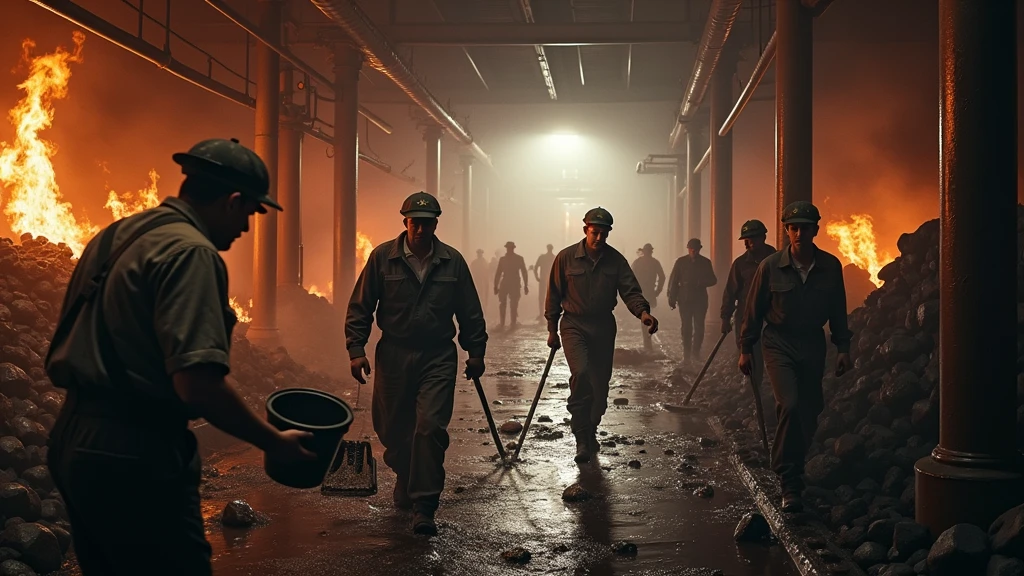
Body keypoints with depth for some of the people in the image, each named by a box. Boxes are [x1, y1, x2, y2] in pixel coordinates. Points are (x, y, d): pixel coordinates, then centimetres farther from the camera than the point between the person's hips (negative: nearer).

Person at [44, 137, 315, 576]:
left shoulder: (115, 236, 12)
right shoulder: (190, 252, -17)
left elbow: (76, 342, 19)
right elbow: (197, 384, -26)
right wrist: (275, 443, -15)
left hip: (73, 443, 10)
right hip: (133, 458, -10)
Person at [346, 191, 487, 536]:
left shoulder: (453, 262, 3)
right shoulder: (383, 257, -2)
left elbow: (470, 313, 11)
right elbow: (360, 307, 2)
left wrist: (475, 353, 10)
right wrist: (357, 349, -5)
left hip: (438, 358, 0)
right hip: (393, 356, 1)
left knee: (431, 428, -11)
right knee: (393, 429, 9)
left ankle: (423, 506, -6)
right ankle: (405, 480, 38)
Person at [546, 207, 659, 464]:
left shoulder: (615, 259, 0)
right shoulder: (566, 257, -5)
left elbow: (630, 290, -8)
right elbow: (554, 295, 2)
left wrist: (643, 312, -28)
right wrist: (552, 329, 3)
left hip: (603, 327, 3)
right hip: (574, 326, -3)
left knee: (600, 383, 9)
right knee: (581, 373, -24)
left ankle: (590, 430, 33)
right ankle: (582, 437, -14)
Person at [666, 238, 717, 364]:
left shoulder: (705, 262, 4)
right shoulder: (681, 262, 1)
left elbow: (713, 280, 6)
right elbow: (673, 281, 0)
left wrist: (701, 283, -15)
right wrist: (672, 298, -5)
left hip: (701, 299, 1)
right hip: (685, 299, -1)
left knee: (699, 326, 0)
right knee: (686, 327, -2)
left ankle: (696, 351, 16)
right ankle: (686, 354, 0)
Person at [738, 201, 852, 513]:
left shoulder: (830, 266, -2)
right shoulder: (770, 266, -9)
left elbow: (838, 310, 8)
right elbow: (754, 309, -1)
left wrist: (843, 347, 6)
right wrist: (746, 348, 2)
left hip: (813, 346, 3)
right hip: (779, 344, -3)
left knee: (809, 413, 7)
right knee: (789, 405, -19)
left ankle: (791, 470, 30)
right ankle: (790, 484, -12)